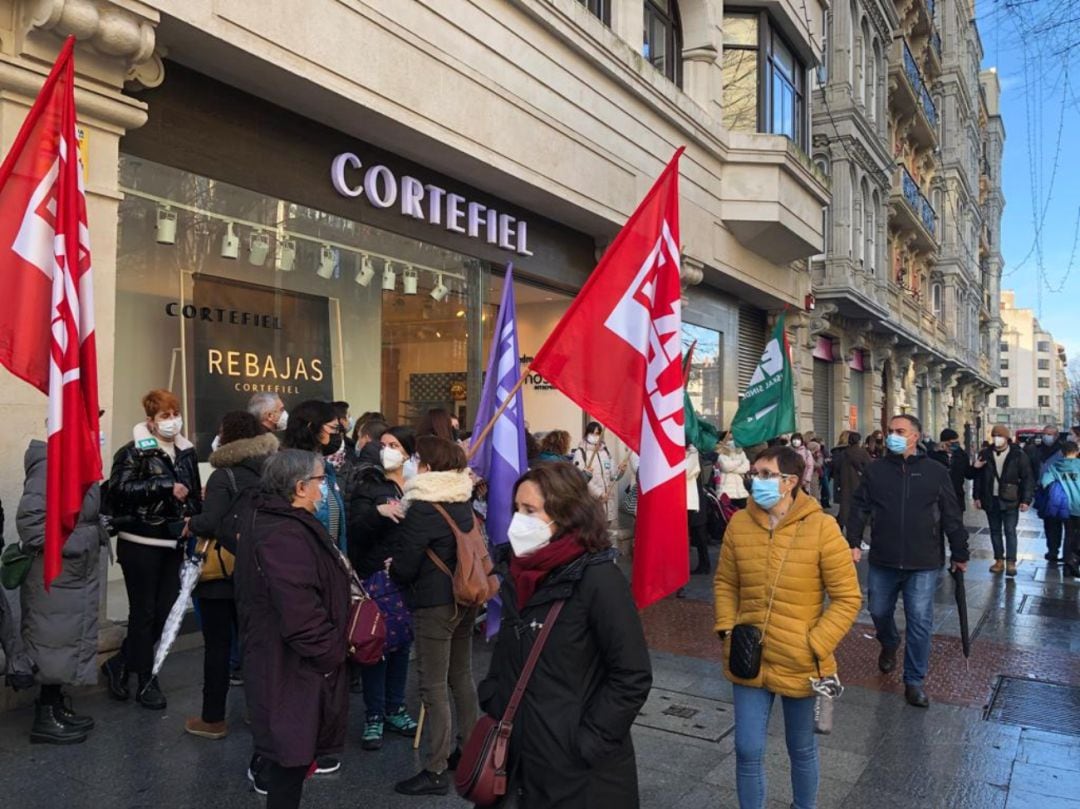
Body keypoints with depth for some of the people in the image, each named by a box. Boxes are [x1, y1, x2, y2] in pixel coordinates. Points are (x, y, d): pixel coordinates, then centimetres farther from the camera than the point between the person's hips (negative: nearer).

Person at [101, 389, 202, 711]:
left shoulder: (187, 452, 9)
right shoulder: (134, 452, -8)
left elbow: (195, 494, 19)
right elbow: (120, 488, -22)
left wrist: (190, 518, 2)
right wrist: (166, 487, -22)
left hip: (172, 543, 6)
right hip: (140, 543, -6)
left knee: (166, 611, 9)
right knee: (143, 612, 4)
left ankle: (120, 663, 30)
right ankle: (146, 681, 19)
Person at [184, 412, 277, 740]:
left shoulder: (223, 476, -15)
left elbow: (210, 524, -25)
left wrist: (190, 523, -7)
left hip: (222, 572, -6)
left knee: (217, 644, 4)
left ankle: (213, 719, 13)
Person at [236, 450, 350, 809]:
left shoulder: (281, 524, 10)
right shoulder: (284, 535, -26)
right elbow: (301, 613, -30)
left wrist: (330, 648, 19)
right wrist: (331, 653, -17)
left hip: (282, 659, 10)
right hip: (293, 666, -10)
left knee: (289, 747, 25)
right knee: (292, 755, 3)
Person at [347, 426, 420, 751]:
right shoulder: (369, 485, -3)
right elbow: (354, 531, -14)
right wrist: (378, 511, -29)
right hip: (376, 577, -3)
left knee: (402, 644, 13)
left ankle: (394, 709, 27)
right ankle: (373, 717, 15)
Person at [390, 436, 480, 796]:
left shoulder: (421, 509, -19)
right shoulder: (464, 501, 3)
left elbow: (405, 567, -16)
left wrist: (393, 568, 6)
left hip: (435, 604, -8)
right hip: (465, 597, 8)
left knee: (433, 686, 1)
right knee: (462, 676, 19)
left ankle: (436, 771, 8)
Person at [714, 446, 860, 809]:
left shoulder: (821, 528, -15)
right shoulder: (739, 524, -5)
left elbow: (848, 598, -10)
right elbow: (725, 583, 7)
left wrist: (815, 647, -16)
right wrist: (727, 629, -6)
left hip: (799, 663, -2)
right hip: (748, 660, 2)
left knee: (802, 749, 20)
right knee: (748, 751, 9)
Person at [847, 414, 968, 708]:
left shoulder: (936, 472, -1)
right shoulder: (875, 470, 2)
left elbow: (952, 517, 3)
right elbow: (859, 508, 2)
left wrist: (960, 554, 6)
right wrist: (854, 543, -7)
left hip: (923, 563, -2)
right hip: (883, 561, 2)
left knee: (920, 622, 1)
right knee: (879, 612, 15)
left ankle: (914, 681, 15)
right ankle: (889, 645, 47)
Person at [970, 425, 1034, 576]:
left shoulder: (1018, 455, -4)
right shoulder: (985, 455, 5)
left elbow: (1027, 478, -3)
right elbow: (978, 477, 9)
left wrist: (1026, 499, -9)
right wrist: (977, 496, 4)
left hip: (1010, 501, -4)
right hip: (991, 500, 4)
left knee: (1010, 531, -3)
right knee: (995, 531, 10)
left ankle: (1011, 562, 1)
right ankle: (999, 560, 19)